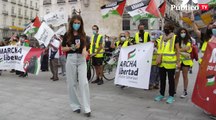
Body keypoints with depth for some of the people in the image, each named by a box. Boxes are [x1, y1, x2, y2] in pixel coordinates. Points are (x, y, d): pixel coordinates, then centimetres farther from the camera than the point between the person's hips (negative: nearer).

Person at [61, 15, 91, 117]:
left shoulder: (82, 34, 9)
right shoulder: (67, 34, 2)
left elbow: (84, 46, 10)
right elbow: (62, 48, 4)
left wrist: (84, 51, -13)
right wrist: (72, 48, -12)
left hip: (81, 59, 1)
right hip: (71, 59, -1)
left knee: (84, 83, -7)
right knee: (72, 83, 5)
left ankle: (86, 108, -3)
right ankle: (75, 105, 20)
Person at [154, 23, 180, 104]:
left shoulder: (174, 38, -2)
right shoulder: (161, 38, 14)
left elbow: (177, 50, -4)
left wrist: (178, 61, -10)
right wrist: (158, 58, 10)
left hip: (170, 62, -5)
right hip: (161, 62, 5)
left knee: (171, 79, 4)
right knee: (162, 79, 12)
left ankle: (171, 96, 13)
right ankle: (161, 94, 24)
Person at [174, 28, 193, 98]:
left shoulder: (188, 41, 2)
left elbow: (187, 48, -12)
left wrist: (178, 49, -9)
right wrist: (183, 49, -14)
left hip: (186, 60, -1)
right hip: (178, 59, 1)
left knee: (185, 76, 4)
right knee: (176, 75, 3)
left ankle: (185, 91, 12)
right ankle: (174, 90, 12)